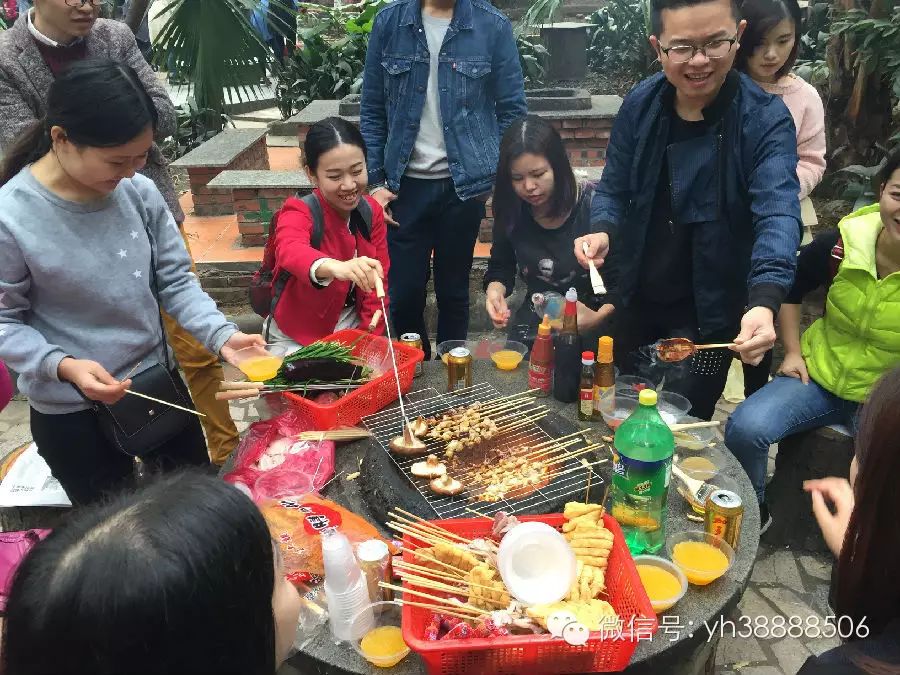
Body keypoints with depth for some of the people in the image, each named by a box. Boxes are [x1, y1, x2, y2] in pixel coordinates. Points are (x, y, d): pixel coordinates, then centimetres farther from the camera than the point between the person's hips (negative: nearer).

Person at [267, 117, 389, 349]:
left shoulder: (372, 211, -2)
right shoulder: (298, 213, -16)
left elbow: (378, 281, 0)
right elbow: (291, 252, -40)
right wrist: (335, 267, -60)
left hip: (354, 329, 4)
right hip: (298, 340, -3)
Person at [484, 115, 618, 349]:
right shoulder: (512, 211, -3)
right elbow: (501, 267, 11)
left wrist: (599, 317, -27)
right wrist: (495, 288, -11)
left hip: (590, 336, -3)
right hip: (533, 330, 3)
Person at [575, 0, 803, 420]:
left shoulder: (765, 119, -18)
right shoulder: (640, 104, -6)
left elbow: (778, 214, -30)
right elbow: (614, 189, 2)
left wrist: (764, 302, -47)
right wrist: (604, 231, -21)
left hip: (709, 312, -3)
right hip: (638, 300, 4)